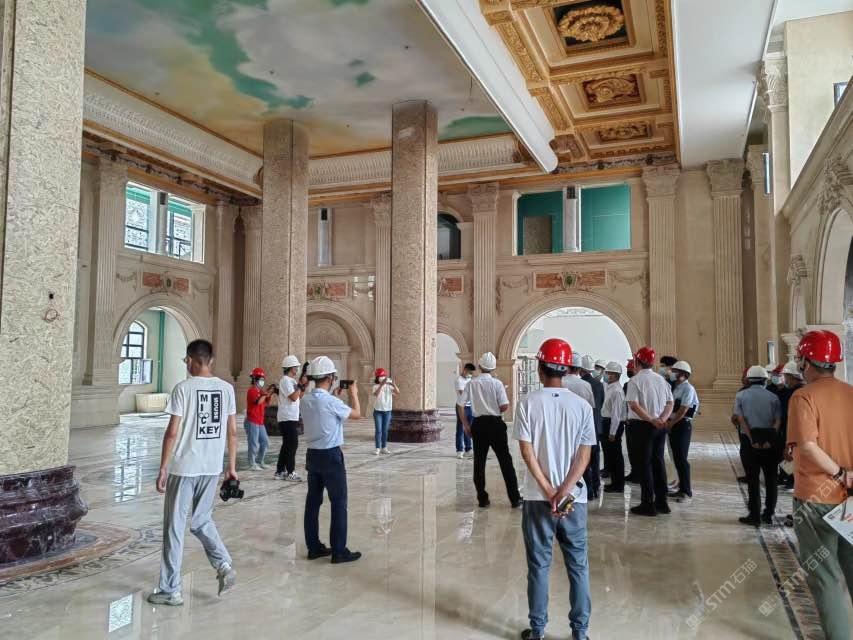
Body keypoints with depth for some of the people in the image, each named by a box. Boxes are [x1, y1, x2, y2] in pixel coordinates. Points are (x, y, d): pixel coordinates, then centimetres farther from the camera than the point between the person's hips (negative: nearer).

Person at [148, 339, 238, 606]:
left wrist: (163, 468, -4)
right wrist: (231, 466, 13)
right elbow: (232, 431, 6)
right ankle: (224, 566, 6)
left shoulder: (183, 388, -10)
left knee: (174, 527, 7)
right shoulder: (226, 388, 4)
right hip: (212, 467, 5)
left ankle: (170, 590, 14)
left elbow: (172, 432, -12)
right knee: (202, 520, 22)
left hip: (183, 467, -5)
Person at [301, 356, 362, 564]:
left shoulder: (305, 400, 2)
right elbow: (357, 414, -5)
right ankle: (339, 551, 5)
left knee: (313, 501, 12)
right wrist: (353, 394, 10)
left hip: (312, 454, 8)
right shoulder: (331, 402, -20)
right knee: (339, 503, 1)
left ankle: (314, 547, 20)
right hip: (330, 456, -7)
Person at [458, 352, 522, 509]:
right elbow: (504, 406, -13)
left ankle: (482, 499, 12)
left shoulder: (472, 384, 0)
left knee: (479, 462, 10)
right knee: (505, 460, 6)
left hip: (478, 424, 2)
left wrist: (466, 424, 8)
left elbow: (459, 405, -1)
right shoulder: (497, 383, -7)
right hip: (495, 423, -2)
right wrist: (496, 410, 9)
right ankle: (515, 499, 8)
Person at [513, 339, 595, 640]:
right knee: (578, 565, 13)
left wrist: (549, 493, -9)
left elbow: (527, 452, -10)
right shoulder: (582, 406, -1)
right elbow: (584, 456, -6)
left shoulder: (528, 403, -6)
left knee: (539, 565, 9)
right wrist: (563, 492, -9)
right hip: (574, 498, 1)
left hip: (538, 497, -1)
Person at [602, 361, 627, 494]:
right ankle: (615, 482, 26)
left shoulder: (616, 390, -17)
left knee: (615, 456, -1)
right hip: (608, 422, 10)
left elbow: (616, 413, -20)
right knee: (610, 454, 16)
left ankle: (618, 485, 9)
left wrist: (612, 433, -20)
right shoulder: (608, 388, 12)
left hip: (614, 424, -10)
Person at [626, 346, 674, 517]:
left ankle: (648, 504, 4)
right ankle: (661, 501, 20)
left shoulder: (635, 380, -10)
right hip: (660, 426, 6)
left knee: (645, 463, 0)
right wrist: (661, 419, -6)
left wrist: (651, 420, -17)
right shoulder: (661, 379, 9)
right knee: (658, 461, 14)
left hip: (643, 426, -6)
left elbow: (634, 405, -20)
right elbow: (670, 403, 7)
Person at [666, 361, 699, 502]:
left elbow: (683, 410, -18)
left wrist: (670, 423, -12)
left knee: (681, 458, -7)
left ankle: (687, 491, 0)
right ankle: (682, 488, 20)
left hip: (683, 425, -9)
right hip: (673, 425, 9)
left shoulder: (687, 389, -13)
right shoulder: (676, 388, 14)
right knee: (676, 458, 12)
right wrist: (668, 422, 4)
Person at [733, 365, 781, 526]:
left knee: (753, 478, 3)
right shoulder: (773, 397, 5)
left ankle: (754, 515, 6)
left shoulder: (741, 395, 2)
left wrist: (752, 439, -12)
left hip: (751, 439, -1)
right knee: (770, 478, 13)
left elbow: (741, 419, -9)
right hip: (770, 440, 2)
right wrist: (770, 440, -13)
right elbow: (778, 420, -6)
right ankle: (768, 514, 18)